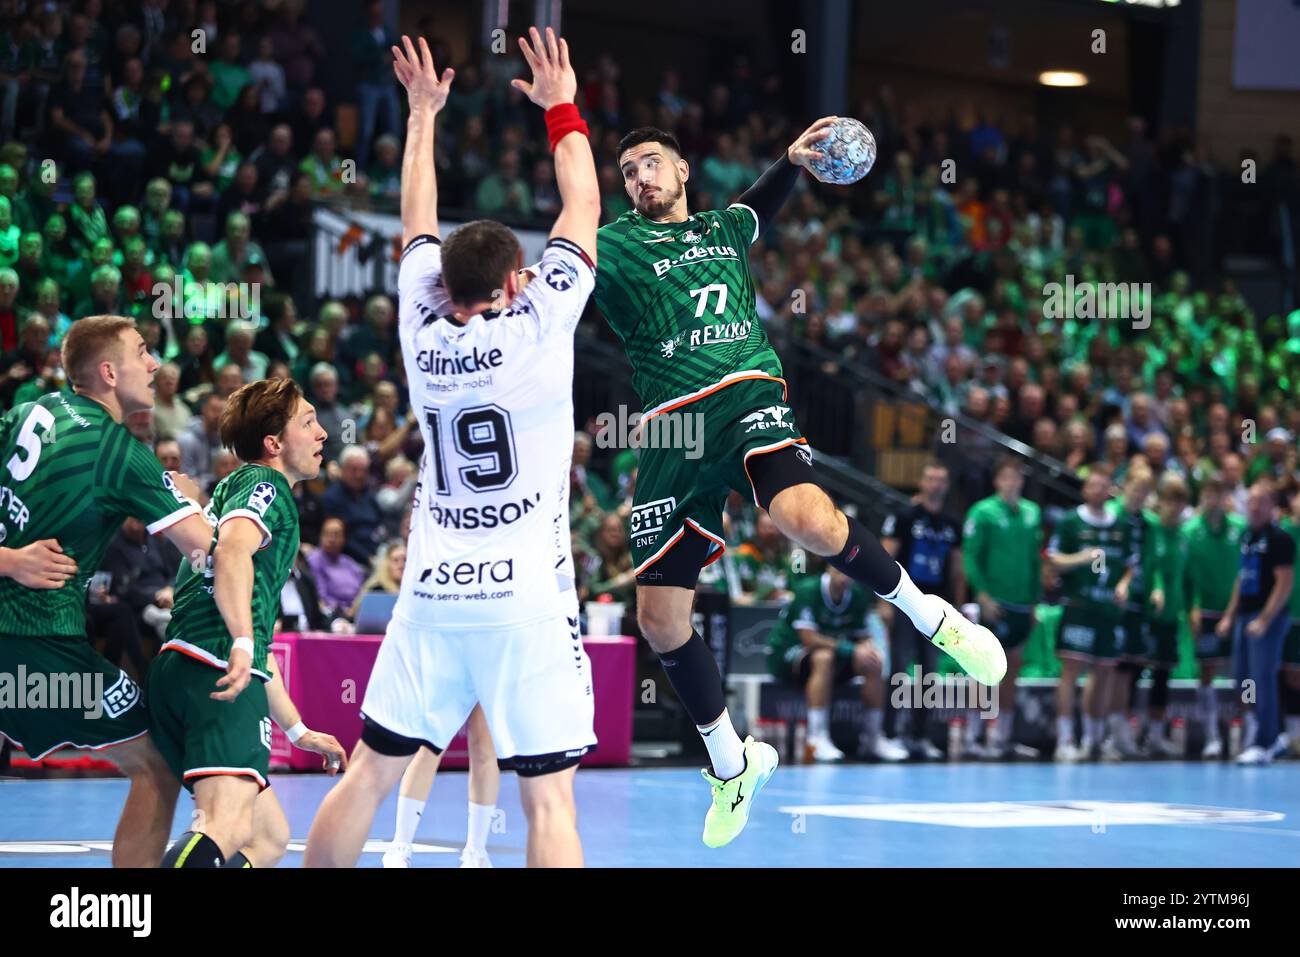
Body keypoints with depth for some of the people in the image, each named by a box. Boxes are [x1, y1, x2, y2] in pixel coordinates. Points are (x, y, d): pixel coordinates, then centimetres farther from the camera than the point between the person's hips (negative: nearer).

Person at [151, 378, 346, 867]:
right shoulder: (264, 484, 6)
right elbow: (233, 551, -18)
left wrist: (298, 730, 42)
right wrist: (243, 644, -30)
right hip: (218, 675, -10)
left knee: (268, 838, 14)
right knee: (226, 830, -26)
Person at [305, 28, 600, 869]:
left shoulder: (423, 333, 4)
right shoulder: (535, 331, -7)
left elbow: (418, 226, 19)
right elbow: (584, 213, 3)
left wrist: (424, 113, 28)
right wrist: (562, 111, 14)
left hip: (432, 595, 4)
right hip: (527, 598, -4)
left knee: (371, 774, 11)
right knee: (548, 796, -5)